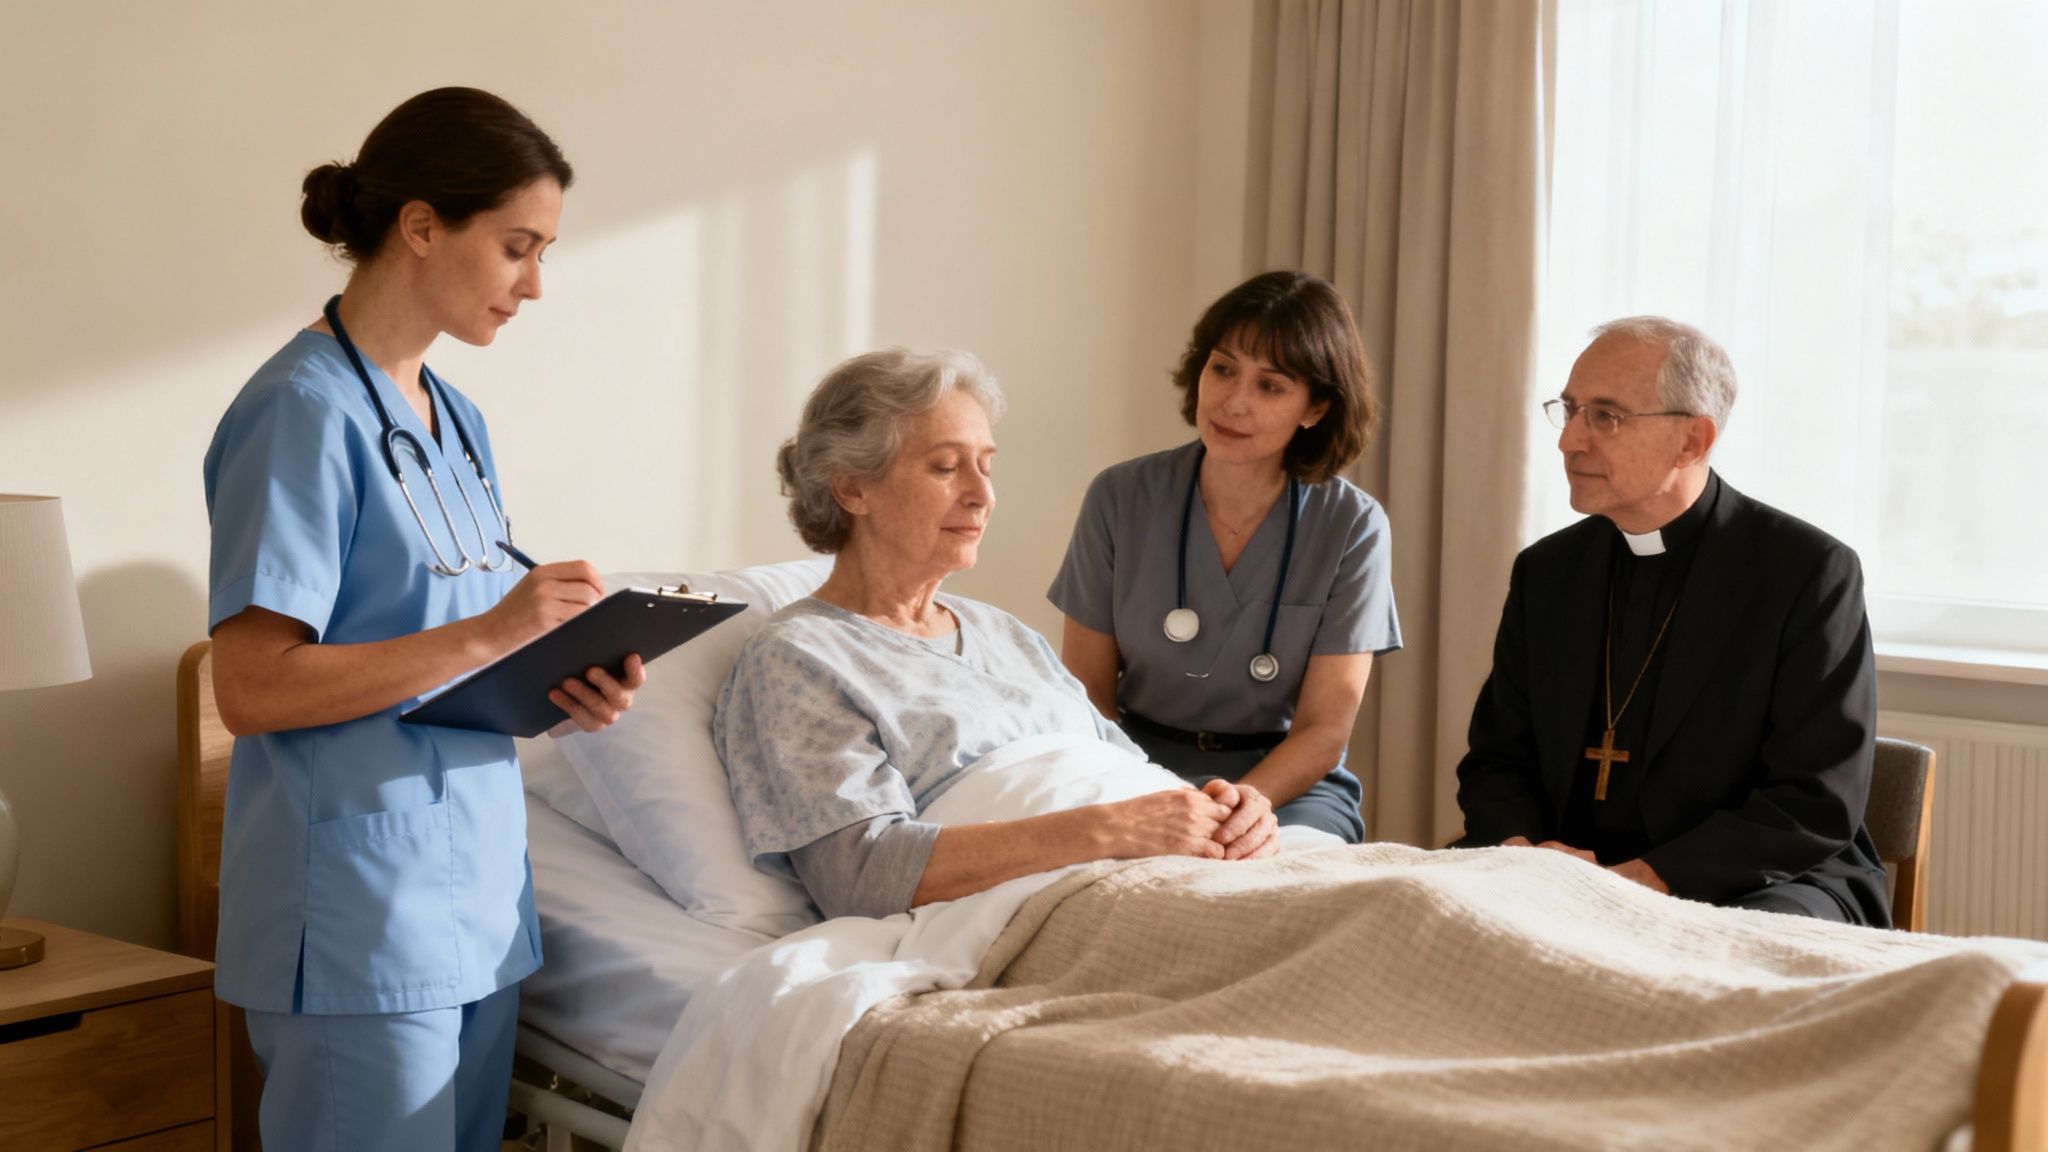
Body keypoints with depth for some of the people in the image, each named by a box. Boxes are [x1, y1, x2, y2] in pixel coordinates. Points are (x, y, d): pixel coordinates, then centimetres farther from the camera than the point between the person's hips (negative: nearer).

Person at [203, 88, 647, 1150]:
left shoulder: (459, 422, 13)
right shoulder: (304, 411, -13)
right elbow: (251, 688, -18)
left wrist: (565, 685, -1)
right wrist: (489, 633, -21)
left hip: (477, 892, 8)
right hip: (359, 912, -8)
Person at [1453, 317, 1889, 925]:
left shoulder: (1811, 571, -7)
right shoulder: (1546, 571, 10)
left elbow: (1819, 803, -12)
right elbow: (1496, 762, 12)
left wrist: (1645, 877, -21)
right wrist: (1520, 849, -12)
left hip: (1760, 887, -4)